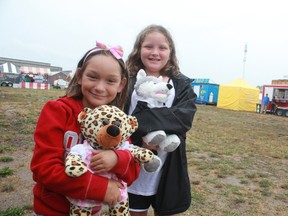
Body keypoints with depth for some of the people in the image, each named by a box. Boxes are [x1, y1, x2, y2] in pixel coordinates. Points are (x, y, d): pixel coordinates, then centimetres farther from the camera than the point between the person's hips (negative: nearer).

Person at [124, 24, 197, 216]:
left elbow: (184, 118, -15)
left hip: (168, 167, 1)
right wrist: (140, 138, -25)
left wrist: (142, 119, -23)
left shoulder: (182, 84, 2)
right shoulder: (127, 81, -1)